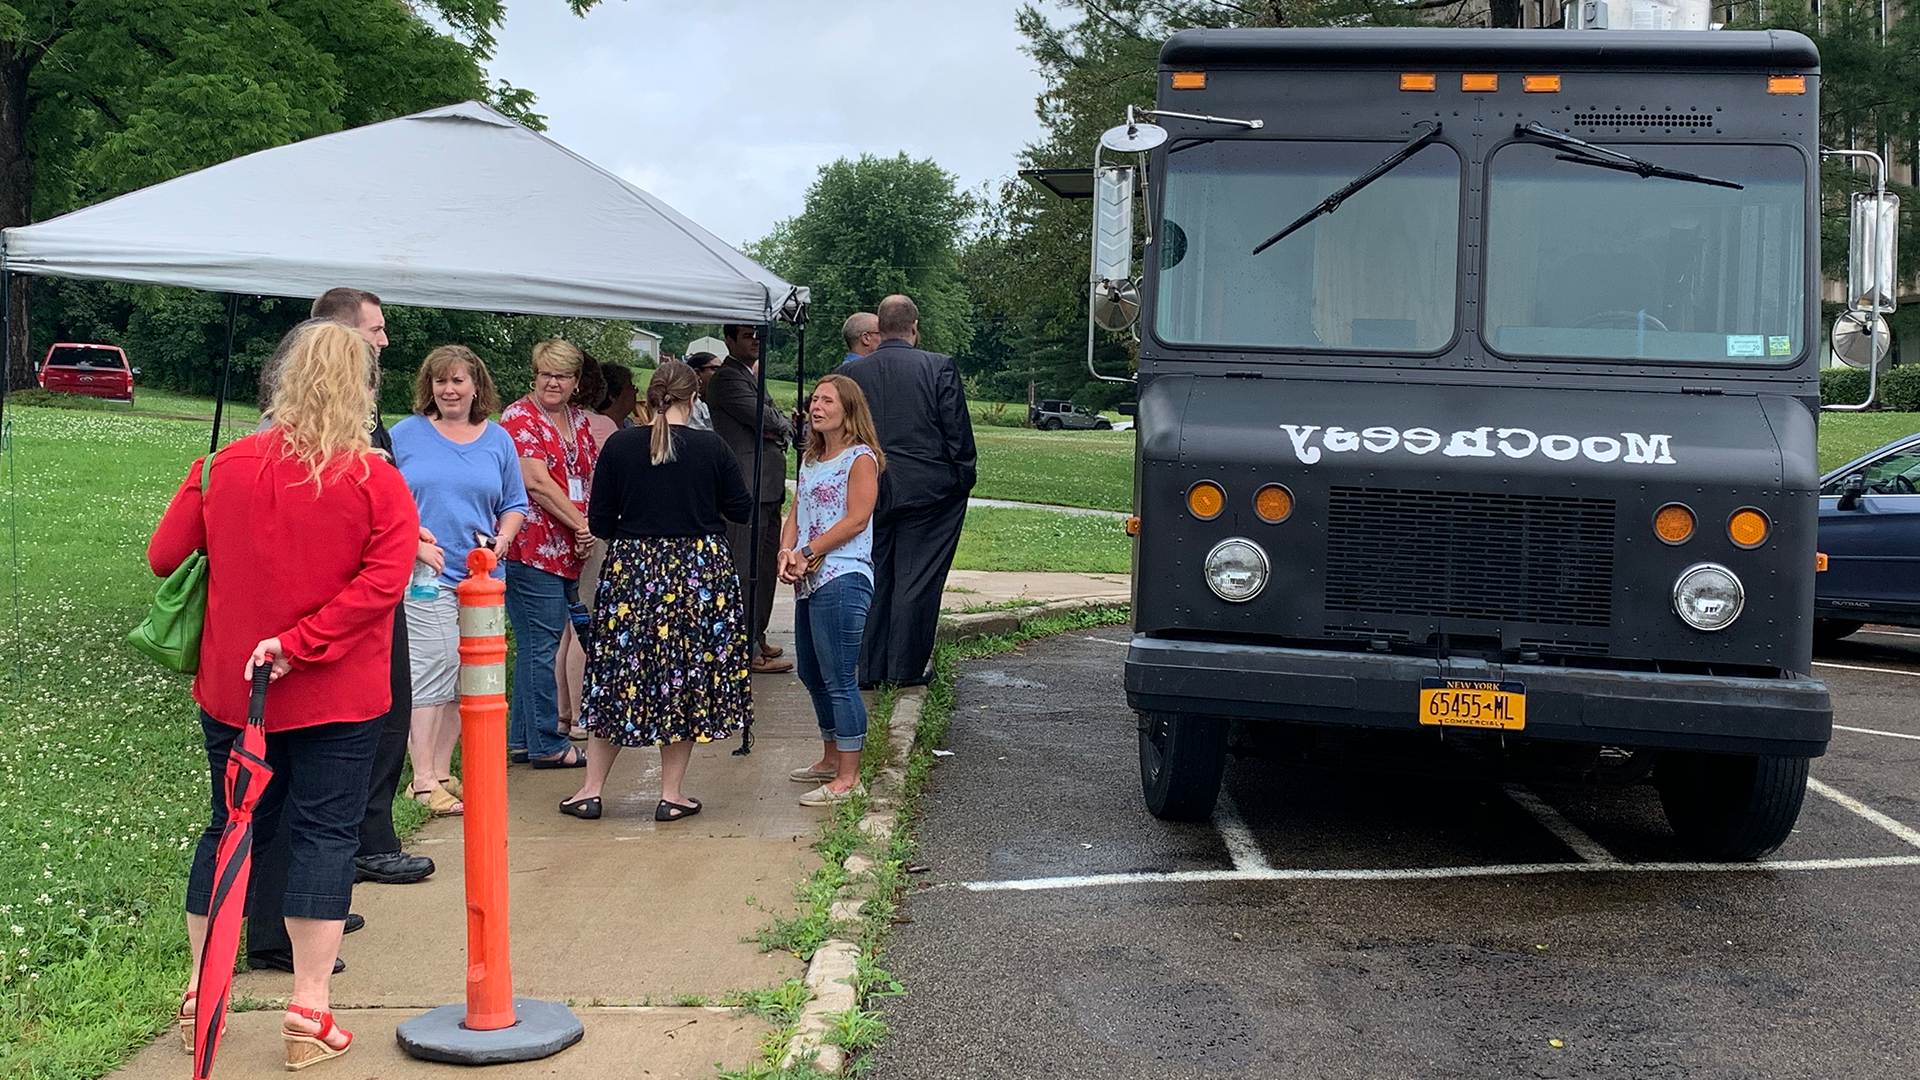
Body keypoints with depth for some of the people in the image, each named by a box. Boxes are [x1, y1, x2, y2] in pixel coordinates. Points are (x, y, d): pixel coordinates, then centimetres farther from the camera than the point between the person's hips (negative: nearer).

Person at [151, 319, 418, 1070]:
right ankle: (309, 1012, 4)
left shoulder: (224, 467, -4)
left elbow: (164, 557, 3)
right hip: (338, 697, -3)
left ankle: (200, 994, 27)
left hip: (231, 691, 3)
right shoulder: (377, 482, -11)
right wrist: (301, 643, -20)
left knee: (231, 829, 17)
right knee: (325, 835, 4)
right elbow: (382, 579, -22)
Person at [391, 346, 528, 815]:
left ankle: (441, 772, 18)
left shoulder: (498, 440, 12)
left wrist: (502, 539, -3)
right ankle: (424, 781, -8)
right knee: (433, 665, -12)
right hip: (425, 574, -4)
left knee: (464, 677, 7)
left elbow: (514, 505, 17)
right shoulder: (406, 435, 3)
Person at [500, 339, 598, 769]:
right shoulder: (519, 418, -7)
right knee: (540, 646, -4)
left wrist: (587, 532, 0)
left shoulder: (579, 419, 16)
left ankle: (520, 738, 22)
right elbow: (537, 483, -15)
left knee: (537, 645, 13)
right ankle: (547, 744, 2)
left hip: (568, 550, 8)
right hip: (532, 548, -8)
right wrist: (581, 524, -11)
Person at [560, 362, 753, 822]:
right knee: (687, 679, 9)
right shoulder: (711, 447, -6)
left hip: (630, 573, 1)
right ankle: (671, 794, 12)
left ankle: (591, 790, 15)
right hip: (699, 572, -1)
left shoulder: (620, 446, -4)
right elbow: (741, 508, 3)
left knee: (618, 679, 10)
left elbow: (599, 521, -1)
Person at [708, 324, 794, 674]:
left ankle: (757, 636, 24)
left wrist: (777, 429, -3)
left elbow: (785, 425, 19)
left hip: (768, 487, 10)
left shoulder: (751, 375, 22)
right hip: (748, 486, -10)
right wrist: (778, 422, 3)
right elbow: (764, 418, -18)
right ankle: (749, 650, -8)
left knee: (767, 566, 15)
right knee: (747, 568, -9)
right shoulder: (727, 378, -9)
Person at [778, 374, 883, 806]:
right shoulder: (811, 459, 19)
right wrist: (787, 553, -4)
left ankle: (848, 777, -2)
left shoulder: (860, 458, -7)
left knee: (839, 681, -8)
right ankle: (831, 759, 33)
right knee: (812, 676, 18)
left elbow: (856, 519, -15)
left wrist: (807, 553, -14)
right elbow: (796, 513, 15)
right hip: (808, 582, 10)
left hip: (842, 579, -10)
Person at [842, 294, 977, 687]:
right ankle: (905, 667, 8)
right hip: (928, 491, -2)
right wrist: (962, 480, 6)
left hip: (868, 490, 3)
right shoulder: (940, 368, -6)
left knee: (872, 578, 10)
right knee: (916, 579, 4)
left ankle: (868, 668, 12)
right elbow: (958, 433, -6)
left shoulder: (850, 373, 2)